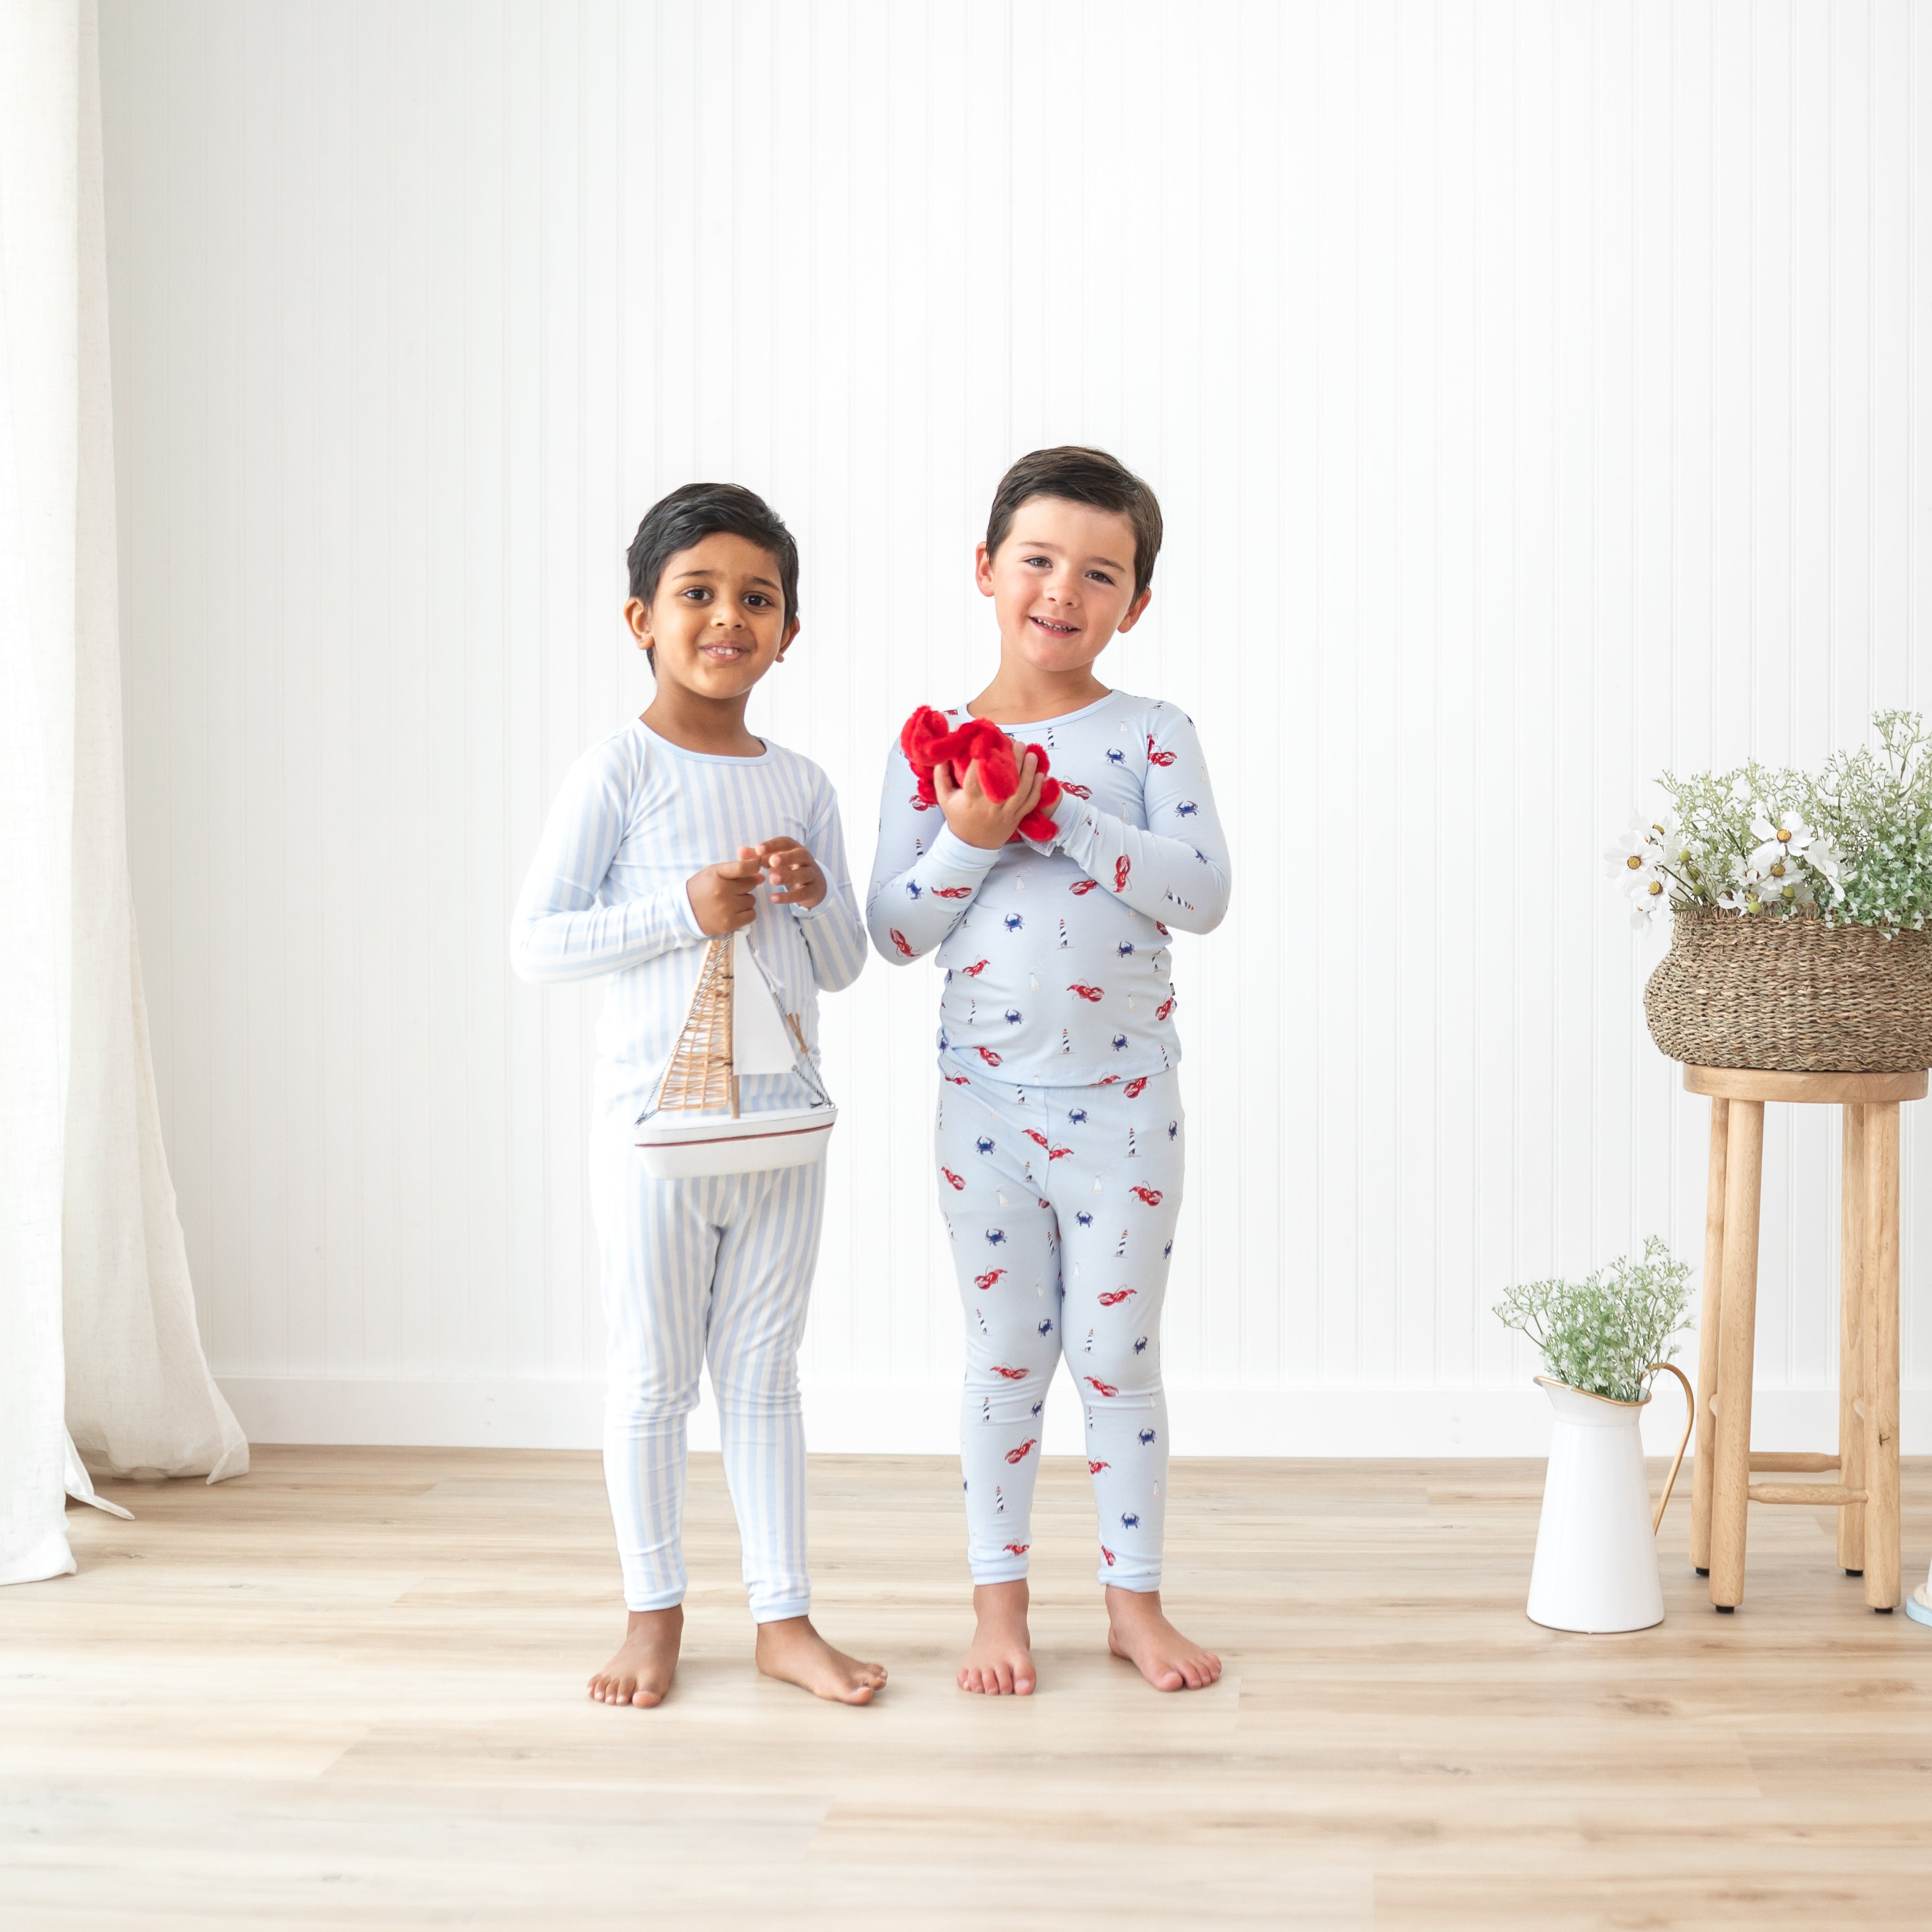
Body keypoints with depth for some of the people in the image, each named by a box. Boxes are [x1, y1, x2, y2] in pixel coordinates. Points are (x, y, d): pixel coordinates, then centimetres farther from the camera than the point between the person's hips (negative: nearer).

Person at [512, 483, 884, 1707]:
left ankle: (786, 1618, 20)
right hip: (656, 1118, -4)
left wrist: (812, 897, -10)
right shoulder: (619, 771, -8)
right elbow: (534, 944, -12)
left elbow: (844, 966, 11)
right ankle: (656, 1612, 23)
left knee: (765, 1375, 12)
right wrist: (685, 909, -20)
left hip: (784, 1123, 4)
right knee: (654, 1377, 8)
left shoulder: (802, 786, 6)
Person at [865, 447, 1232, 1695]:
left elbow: (1204, 894, -16)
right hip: (986, 1101, 1)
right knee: (1006, 1358, 12)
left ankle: (1135, 1599, 24)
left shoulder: (1152, 736, -3)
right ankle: (1000, 1600, 25)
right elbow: (893, 931, -3)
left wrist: (1064, 810, -22)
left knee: (1120, 1358, 9)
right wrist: (969, 840, -19)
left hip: (1124, 1102, -1)